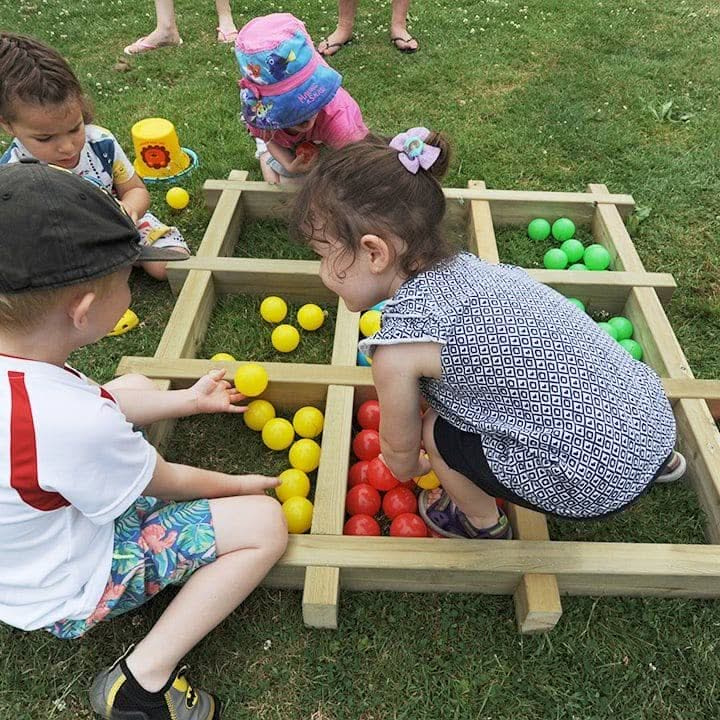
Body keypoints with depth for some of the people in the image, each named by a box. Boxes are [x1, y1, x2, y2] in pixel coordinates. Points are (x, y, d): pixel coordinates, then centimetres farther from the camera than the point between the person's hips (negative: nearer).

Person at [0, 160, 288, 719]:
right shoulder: (70, 423, -39)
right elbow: (164, 482, -20)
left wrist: (190, 400, 7)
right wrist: (239, 485, -1)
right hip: (66, 595, -7)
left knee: (138, 384, 16)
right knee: (265, 523, -14)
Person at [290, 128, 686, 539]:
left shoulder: (398, 344, -18)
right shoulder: (468, 265, 2)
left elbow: (400, 448, 2)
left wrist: (407, 468, 25)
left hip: (602, 484, -7)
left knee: (437, 433, 4)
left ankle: (485, 525, 35)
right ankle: (659, 461, 55)